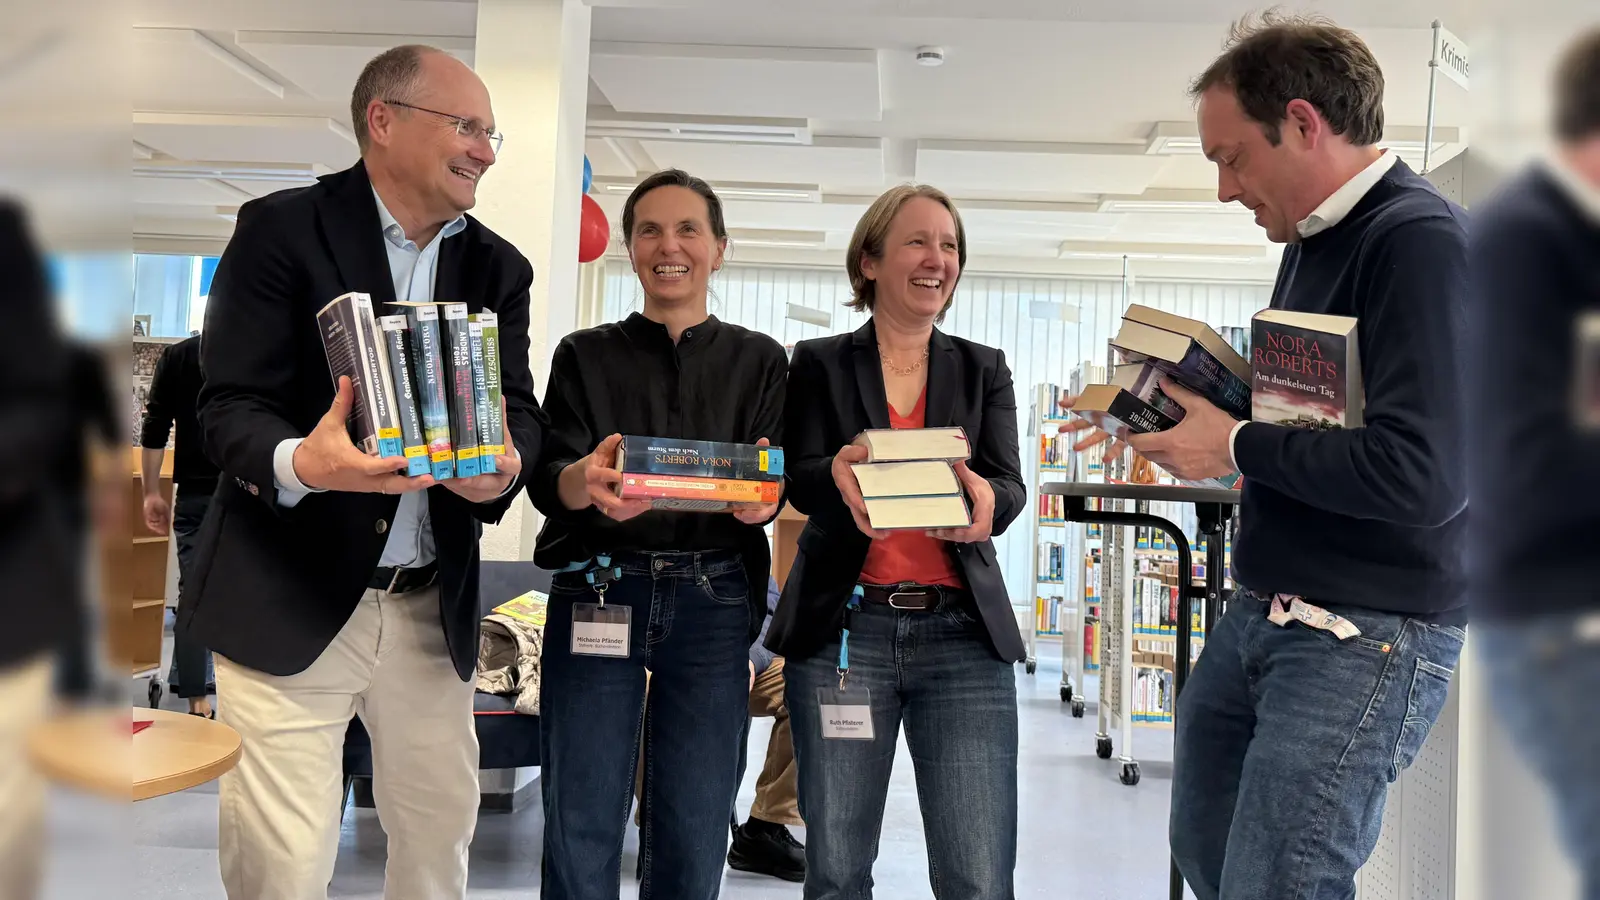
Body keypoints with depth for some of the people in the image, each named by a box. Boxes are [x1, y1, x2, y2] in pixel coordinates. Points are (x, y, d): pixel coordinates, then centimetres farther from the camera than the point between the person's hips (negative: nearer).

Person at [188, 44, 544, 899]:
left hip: (432, 606, 5)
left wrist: (504, 465, -18)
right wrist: (300, 463, -32)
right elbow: (228, 405, -10)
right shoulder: (281, 229, -5)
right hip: (289, 596, -4)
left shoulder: (498, 268, 10)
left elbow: (520, 408, 6)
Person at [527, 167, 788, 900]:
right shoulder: (584, 354, 8)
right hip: (598, 592, 0)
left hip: (713, 600, 1)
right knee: (581, 830, 0)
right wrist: (587, 481, -27)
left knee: (693, 837, 3)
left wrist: (759, 499, -24)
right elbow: (546, 477, -3)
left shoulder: (758, 360, 9)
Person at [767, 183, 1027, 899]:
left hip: (963, 632, 1)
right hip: (843, 627, -1)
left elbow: (1009, 484, 1)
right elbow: (800, 481, -3)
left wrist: (986, 499, -24)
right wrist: (840, 478, -27)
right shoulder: (819, 364, 9)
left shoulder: (984, 370, 13)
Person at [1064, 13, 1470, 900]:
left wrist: (1236, 446, -17)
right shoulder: (1316, 239, 11)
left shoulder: (1421, 240, -18)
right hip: (1259, 616, 9)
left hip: (1366, 637, -9)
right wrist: (1179, 410, 4)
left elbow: (1421, 474, -27)